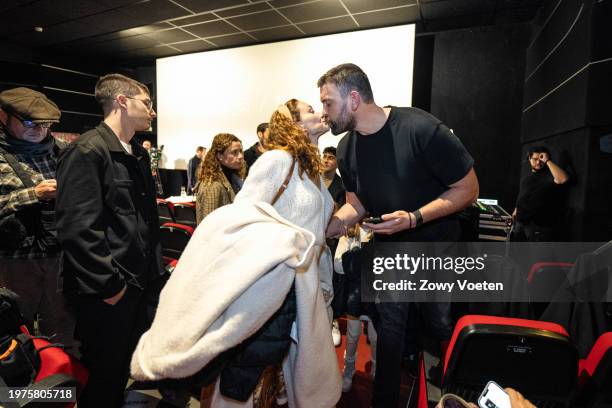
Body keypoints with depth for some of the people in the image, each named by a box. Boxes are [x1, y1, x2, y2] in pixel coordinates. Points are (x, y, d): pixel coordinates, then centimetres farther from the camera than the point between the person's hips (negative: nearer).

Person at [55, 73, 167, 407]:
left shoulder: (138, 154, 11)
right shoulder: (87, 151, -16)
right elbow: (78, 229, -22)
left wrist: (154, 268, 12)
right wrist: (107, 285, -18)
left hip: (142, 282, 8)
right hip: (108, 291, -8)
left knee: (126, 367, 24)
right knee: (102, 375, 13)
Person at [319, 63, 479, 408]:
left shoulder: (421, 129, -28)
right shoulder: (347, 148, -10)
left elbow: (468, 188, -20)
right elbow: (356, 202, 0)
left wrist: (414, 218, -32)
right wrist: (328, 226, -19)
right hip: (388, 248, 3)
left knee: (445, 327, 14)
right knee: (390, 326, 12)